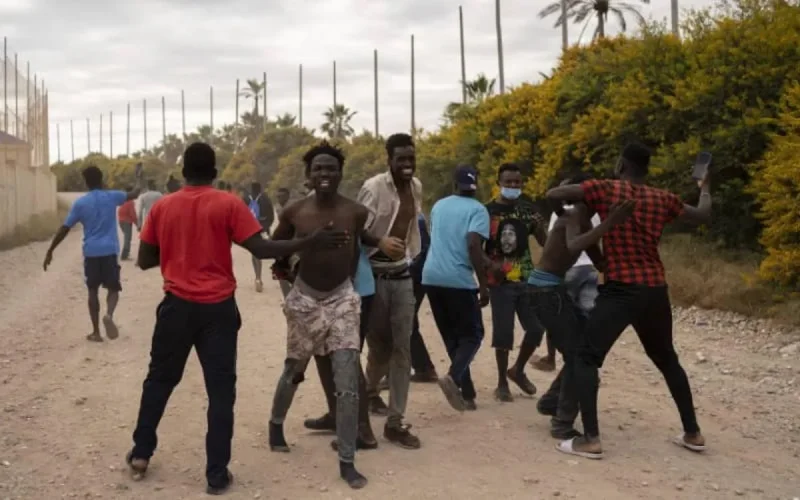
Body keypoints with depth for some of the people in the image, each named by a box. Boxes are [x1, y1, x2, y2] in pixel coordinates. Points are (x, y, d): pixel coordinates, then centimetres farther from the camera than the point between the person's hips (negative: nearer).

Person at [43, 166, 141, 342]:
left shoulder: (80, 203, -1)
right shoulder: (112, 197, 1)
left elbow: (65, 228, -1)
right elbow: (132, 195, 21)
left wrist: (50, 250, 6)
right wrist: (139, 188, 45)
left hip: (91, 252, 0)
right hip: (110, 251, 0)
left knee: (93, 291, 11)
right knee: (113, 288, 9)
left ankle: (96, 332, 10)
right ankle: (109, 314, -22)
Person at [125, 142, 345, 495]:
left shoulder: (161, 207, 2)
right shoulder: (228, 204, -7)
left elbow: (145, 261, 6)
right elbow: (261, 249, -13)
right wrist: (311, 242, -11)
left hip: (177, 306, 3)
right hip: (218, 308, -2)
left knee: (159, 380, 20)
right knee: (221, 390, 4)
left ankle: (141, 453, 29)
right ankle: (217, 474, 7)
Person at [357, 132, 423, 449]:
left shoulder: (416, 187, 6)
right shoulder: (373, 188, -14)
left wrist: (412, 256, 14)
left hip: (403, 276, 5)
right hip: (375, 277, -5)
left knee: (402, 350, 3)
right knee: (380, 347, 6)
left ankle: (395, 422, 12)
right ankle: (370, 390, 36)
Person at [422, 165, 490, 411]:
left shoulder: (439, 206, 14)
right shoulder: (477, 209, -4)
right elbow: (473, 245, -18)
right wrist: (484, 285, -14)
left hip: (431, 277, 6)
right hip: (458, 280, -6)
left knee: (451, 337, 14)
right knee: (472, 334, 7)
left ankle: (466, 393, 15)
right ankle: (453, 377, -19)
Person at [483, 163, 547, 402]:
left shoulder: (527, 210, 8)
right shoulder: (487, 211, -4)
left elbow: (546, 243, 9)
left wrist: (540, 227, -13)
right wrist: (490, 264, -23)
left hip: (527, 279, 4)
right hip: (501, 281, -4)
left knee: (536, 328, 3)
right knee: (503, 333, -2)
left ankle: (518, 370, 26)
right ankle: (502, 383, 13)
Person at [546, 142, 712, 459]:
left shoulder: (605, 189, -4)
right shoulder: (663, 199, 8)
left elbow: (552, 195, -7)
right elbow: (703, 216, 22)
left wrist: (568, 205, 16)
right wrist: (705, 189, 42)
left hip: (621, 290, -5)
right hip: (656, 291, 6)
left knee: (586, 358, -1)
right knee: (667, 359, 23)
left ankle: (590, 440, -11)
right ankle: (693, 433, 29)